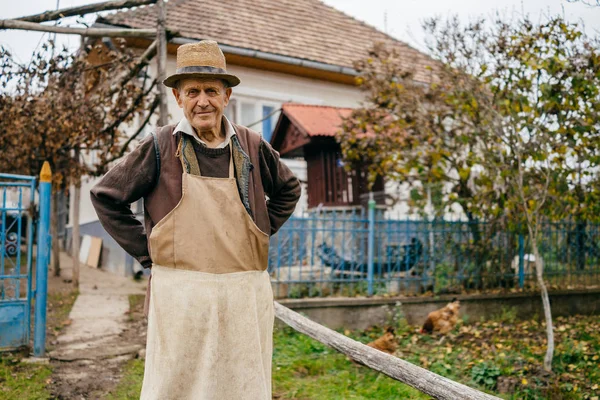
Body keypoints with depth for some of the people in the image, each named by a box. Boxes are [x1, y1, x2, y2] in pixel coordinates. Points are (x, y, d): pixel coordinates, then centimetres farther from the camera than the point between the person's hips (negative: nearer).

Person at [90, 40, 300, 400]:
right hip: (181, 292, -2)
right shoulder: (161, 147, -1)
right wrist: (146, 251, 2)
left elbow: (289, 190, 23)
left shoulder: (251, 146, 7)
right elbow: (106, 197, 7)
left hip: (246, 296, 3)